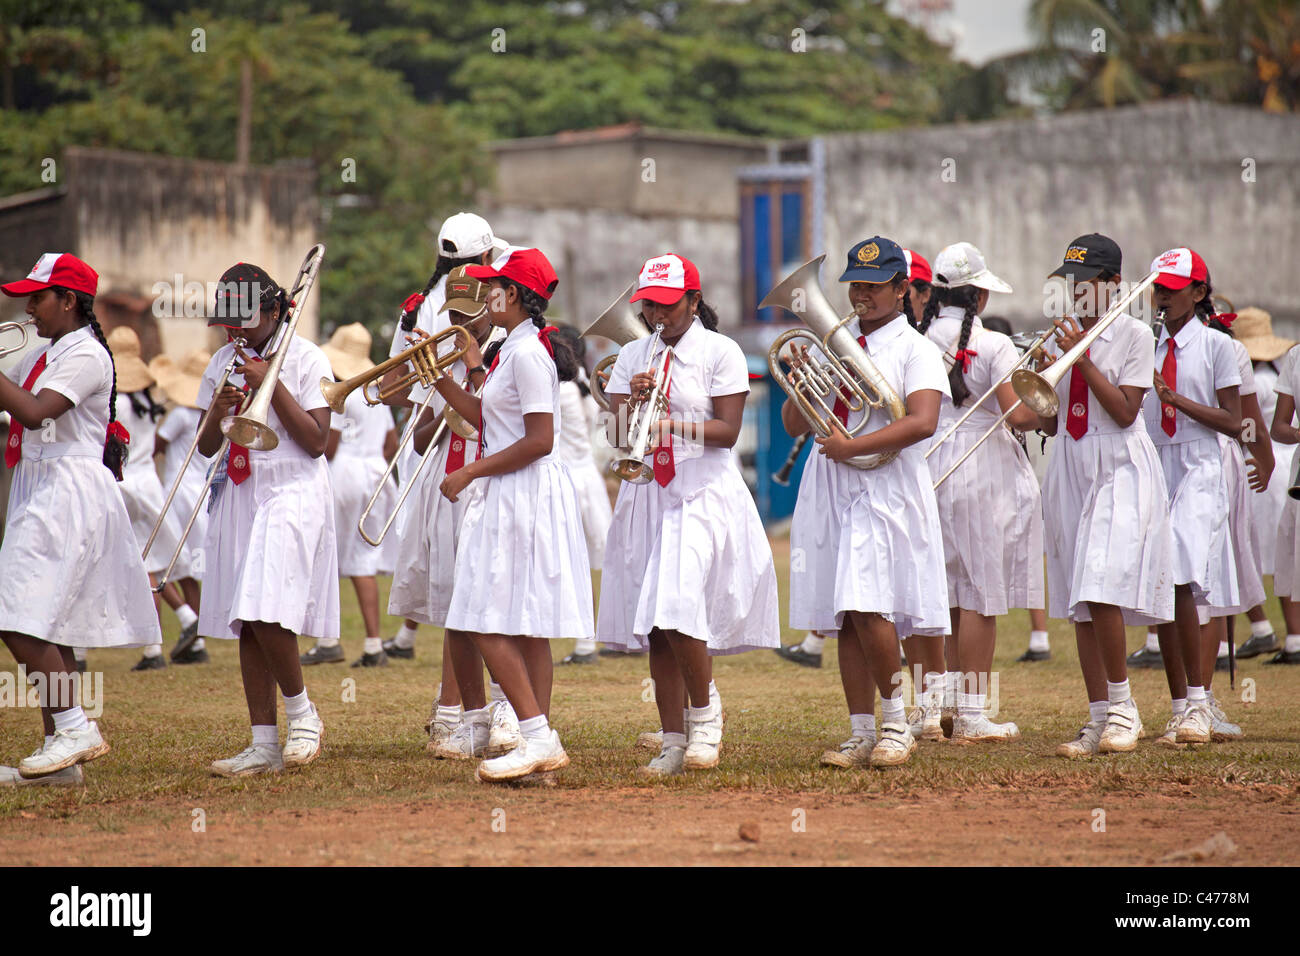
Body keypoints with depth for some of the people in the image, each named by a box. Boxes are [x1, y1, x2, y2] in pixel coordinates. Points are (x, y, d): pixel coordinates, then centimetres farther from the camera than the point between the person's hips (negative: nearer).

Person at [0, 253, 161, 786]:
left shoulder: (86, 354, -12)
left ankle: (75, 728, -11)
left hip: (71, 494, -10)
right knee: (48, 631, 8)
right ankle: (59, 749, 9)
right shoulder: (43, 356, 18)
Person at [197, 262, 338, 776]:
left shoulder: (305, 359, -4)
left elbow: (316, 441, -11)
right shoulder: (223, 362, 14)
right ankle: (264, 744, 5)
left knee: (267, 612, -20)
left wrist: (271, 385, -15)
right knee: (246, 623, 3)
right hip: (238, 496, 6)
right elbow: (207, 446, 15)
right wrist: (218, 411, -7)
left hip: (292, 492, -6)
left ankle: (301, 710, 2)